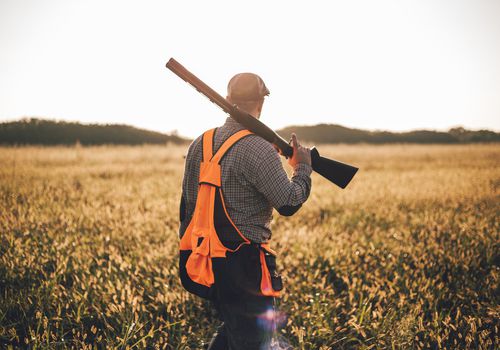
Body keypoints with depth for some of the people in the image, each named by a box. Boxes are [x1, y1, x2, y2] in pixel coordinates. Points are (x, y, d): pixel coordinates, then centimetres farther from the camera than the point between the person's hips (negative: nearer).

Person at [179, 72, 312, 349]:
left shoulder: (200, 144, 6)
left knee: (232, 327, 26)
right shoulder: (260, 151, -18)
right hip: (243, 260, -8)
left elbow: (187, 204, 12)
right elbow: (289, 204, -14)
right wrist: (303, 167, 3)